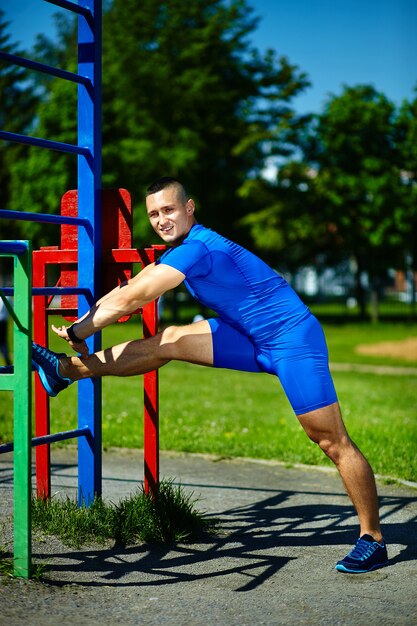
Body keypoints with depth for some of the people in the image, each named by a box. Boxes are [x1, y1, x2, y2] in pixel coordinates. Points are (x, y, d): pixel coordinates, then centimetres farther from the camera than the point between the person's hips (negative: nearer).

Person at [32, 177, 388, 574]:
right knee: (168, 342, 1)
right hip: (254, 339, 9)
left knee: (332, 442, -7)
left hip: (293, 340, -9)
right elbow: (128, 289, 13)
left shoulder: (197, 248, -22)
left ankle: (373, 542, 2)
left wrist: (79, 332, -10)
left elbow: (129, 301, -20)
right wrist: (81, 324, 6)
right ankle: (67, 370, 8)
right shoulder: (180, 249, 8)